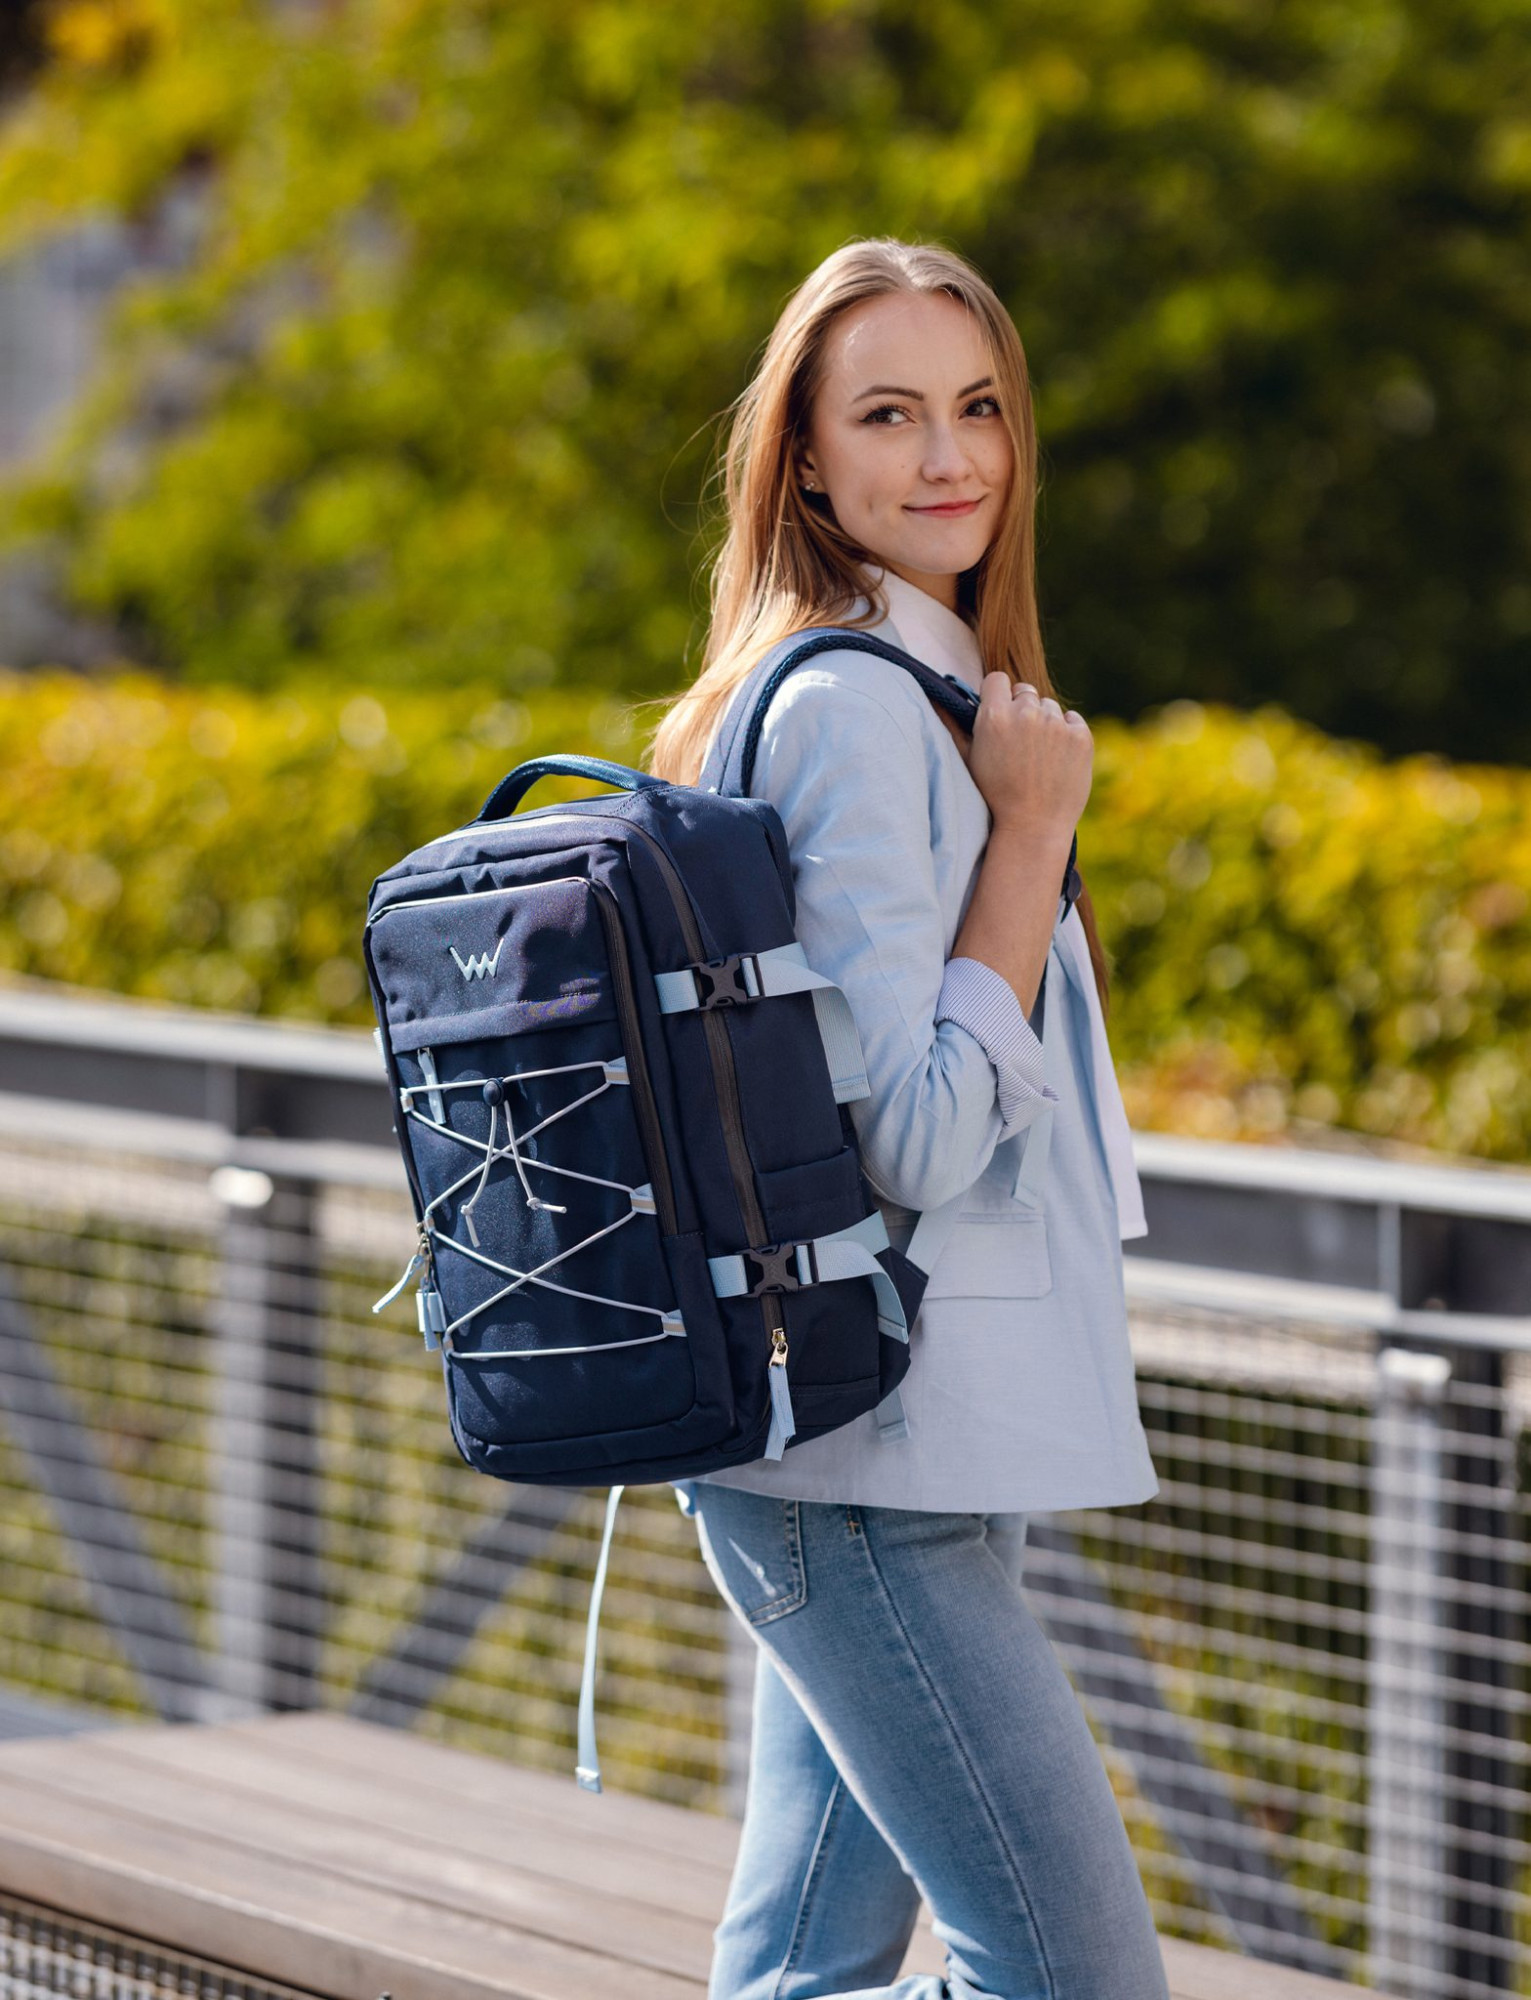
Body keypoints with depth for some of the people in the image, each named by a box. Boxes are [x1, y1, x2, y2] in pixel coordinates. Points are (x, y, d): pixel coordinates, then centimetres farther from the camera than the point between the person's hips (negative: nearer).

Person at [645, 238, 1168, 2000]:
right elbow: (917, 1139, -20)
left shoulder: (907, 692, 16)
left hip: (871, 1455, 10)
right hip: (867, 1472, -10)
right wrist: (1035, 828, -16)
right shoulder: (853, 708, -15)